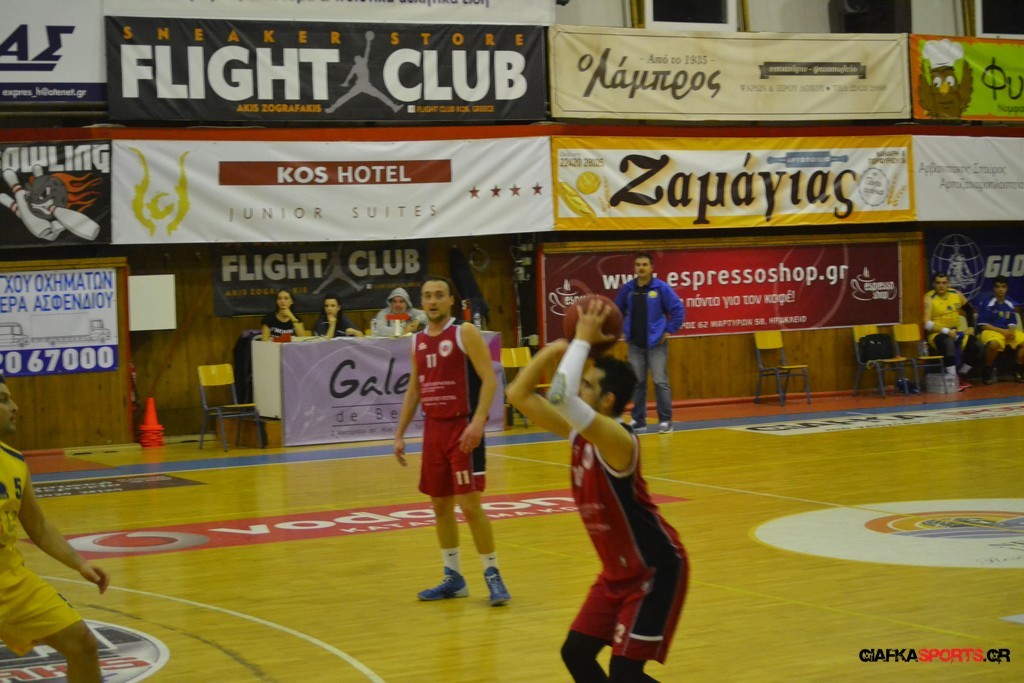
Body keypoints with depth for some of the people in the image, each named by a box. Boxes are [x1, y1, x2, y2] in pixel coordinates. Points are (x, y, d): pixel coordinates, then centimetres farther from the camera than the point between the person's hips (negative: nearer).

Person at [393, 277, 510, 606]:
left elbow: (489, 379, -14)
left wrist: (478, 422, -26)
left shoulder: (465, 333, -8)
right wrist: (400, 434, 14)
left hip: (463, 427, -7)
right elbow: (414, 389, 19)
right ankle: (453, 578, 19)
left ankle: (493, 575, 2)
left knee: (469, 505, -9)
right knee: (440, 506, 10)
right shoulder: (418, 340, 11)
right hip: (434, 429, 7)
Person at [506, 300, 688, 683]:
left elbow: (562, 397, -42)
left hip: (656, 570, -9)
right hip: (617, 572, 9)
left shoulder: (617, 439, -26)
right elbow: (519, 394, 0)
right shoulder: (577, 432, -1)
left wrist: (583, 340, -30)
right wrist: (556, 348, -9)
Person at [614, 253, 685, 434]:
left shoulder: (661, 288, -8)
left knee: (660, 382, -5)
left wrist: (669, 331, -9)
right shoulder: (627, 289, 2)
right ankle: (639, 419, 19)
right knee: (637, 383, 9)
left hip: (656, 344, -4)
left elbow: (678, 310, -7)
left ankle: (665, 420, 0)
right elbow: (618, 311, 16)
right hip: (635, 345, 4)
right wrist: (624, 330, 8)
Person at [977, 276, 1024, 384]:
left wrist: (1011, 331, -12)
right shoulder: (987, 304, -7)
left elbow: (1012, 324, 12)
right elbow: (983, 325, -9)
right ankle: (988, 370, -15)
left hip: (1007, 332, 6)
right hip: (991, 331, -5)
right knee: (994, 343, -40)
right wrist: (1002, 331, -13)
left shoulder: (1010, 305, 8)